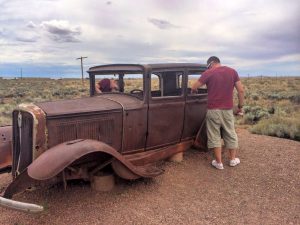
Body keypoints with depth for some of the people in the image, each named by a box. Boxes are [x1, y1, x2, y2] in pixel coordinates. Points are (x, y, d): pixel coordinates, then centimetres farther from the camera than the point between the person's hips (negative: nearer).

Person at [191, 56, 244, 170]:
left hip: (213, 110, -3)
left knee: (214, 136, 7)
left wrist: (195, 92, 20)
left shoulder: (208, 73, -4)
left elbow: (193, 87, -2)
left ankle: (219, 162, 12)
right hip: (228, 109, 4)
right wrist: (240, 106, 11)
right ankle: (233, 159, 29)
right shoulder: (232, 71, 6)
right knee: (230, 134, 18)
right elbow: (241, 90, 2)